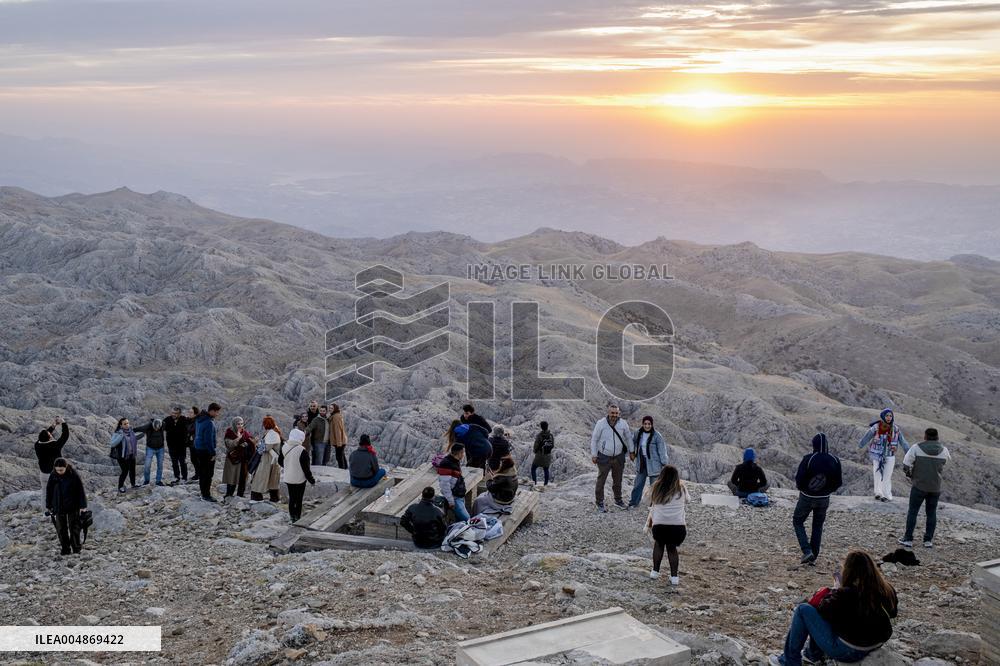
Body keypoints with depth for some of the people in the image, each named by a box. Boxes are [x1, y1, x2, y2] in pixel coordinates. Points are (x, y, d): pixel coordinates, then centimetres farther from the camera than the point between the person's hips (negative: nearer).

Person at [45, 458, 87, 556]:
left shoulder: (74, 475, -14)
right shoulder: (53, 476, -6)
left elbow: (81, 491, -8)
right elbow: (49, 490, 5)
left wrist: (82, 506, -8)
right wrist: (48, 506, 9)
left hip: (72, 507, -3)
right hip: (58, 506, 3)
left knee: (74, 527, 6)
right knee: (61, 528, 6)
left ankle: (76, 547, 20)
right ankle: (65, 548, 15)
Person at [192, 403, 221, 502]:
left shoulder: (199, 418, 7)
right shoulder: (209, 423, -23)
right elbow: (209, 440, -23)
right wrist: (213, 453, -16)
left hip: (197, 448, 10)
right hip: (206, 451, -10)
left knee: (202, 472, 17)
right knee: (208, 474, -2)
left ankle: (204, 493, 27)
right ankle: (206, 495, 2)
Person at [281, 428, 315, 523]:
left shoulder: (284, 448, -5)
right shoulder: (302, 451, -23)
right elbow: (306, 468, -18)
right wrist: (312, 480, -7)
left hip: (288, 478, 5)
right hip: (299, 479, -5)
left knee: (291, 498, 17)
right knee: (298, 499, 7)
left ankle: (292, 517, 23)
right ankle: (297, 518, 12)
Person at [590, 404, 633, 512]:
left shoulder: (623, 423, -5)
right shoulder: (601, 423, -13)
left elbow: (628, 437, 11)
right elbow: (594, 439, -5)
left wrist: (631, 451, 13)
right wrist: (593, 454, -6)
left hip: (618, 457, 3)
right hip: (604, 457, -3)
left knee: (617, 480, 18)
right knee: (601, 480, -2)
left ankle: (618, 499, 35)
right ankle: (599, 503, 9)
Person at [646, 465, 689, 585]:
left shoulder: (656, 488, 6)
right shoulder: (681, 489, 5)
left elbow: (652, 507, 10)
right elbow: (688, 500, 25)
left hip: (659, 526, 0)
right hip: (678, 526, 0)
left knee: (658, 544, 28)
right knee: (672, 548, 23)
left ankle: (655, 571, 28)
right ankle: (674, 576, 19)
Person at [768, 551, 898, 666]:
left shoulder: (846, 594, -27)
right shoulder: (886, 589, -8)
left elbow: (823, 610, -10)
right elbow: (893, 611, 13)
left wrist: (834, 591, 4)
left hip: (848, 652, -8)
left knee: (803, 610, -1)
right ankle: (813, 654, 32)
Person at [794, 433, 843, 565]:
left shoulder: (808, 459, -20)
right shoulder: (834, 460, -9)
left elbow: (799, 479, -18)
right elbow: (839, 481, -3)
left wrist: (801, 487, 3)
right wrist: (828, 490, 14)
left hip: (807, 497, -3)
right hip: (824, 499, 3)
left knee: (798, 521, 15)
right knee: (818, 526, 18)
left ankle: (807, 551, -1)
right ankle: (813, 557, 19)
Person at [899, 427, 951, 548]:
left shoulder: (916, 448, -11)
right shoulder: (944, 450, -2)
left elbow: (906, 465, -9)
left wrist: (910, 476, 9)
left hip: (919, 485, -3)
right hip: (936, 487, 3)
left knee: (912, 511, 5)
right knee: (931, 513, 12)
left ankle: (908, 539, 6)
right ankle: (928, 540, 13)